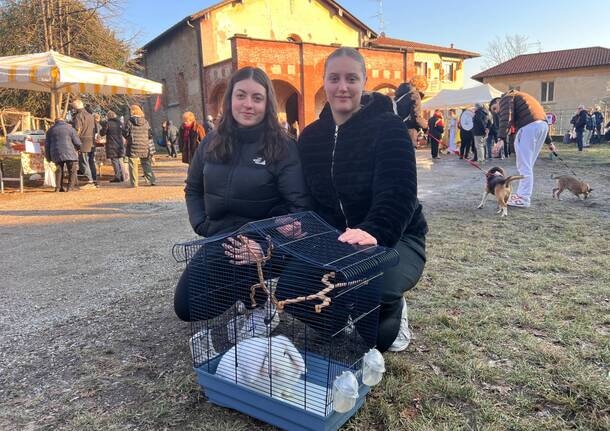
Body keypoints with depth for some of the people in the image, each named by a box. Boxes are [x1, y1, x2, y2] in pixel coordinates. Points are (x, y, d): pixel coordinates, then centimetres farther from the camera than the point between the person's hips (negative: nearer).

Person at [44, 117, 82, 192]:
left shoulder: (50, 130, 13)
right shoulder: (70, 128, 3)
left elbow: (47, 144, 13)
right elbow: (77, 142, -1)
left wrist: (48, 157, 20)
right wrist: (78, 147, 22)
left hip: (56, 154, 3)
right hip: (69, 153, -3)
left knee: (59, 170, 15)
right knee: (72, 170, 5)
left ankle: (58, 187, 12)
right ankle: (70, 187, -4)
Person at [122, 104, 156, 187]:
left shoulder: (130, 121, -7)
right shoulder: (145, 122, 5)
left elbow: (125, 133, -4)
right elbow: (150, 135, 7)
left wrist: (128, 138, 16)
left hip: (133, 147, -4)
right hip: (144, 147, 4)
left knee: (133, 165, 2)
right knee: (146, 164, 14)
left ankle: (134, 183, 3)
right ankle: (152, 180, 12)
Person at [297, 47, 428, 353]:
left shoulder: (387, 127, -12)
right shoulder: (310, 136, 6)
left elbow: (398, 192, -25)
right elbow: (308, 196, 8)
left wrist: (373, 232, -43)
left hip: (394, 238, -5)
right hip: (333, 240, 5)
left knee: (375, 286, -36)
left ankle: (392, 311, 5)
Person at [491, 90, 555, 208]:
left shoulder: (506, 98, 8)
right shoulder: (517, 98, 34)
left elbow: (506, 118, -14)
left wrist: (501, 138, -25)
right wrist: (549, 141, 31)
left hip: (529, 126, -9)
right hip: (543, 124, 9)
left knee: (524, 165, -7)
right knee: (528, 165, 16)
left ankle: (524, 199, -8)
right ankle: (523, 194, 20)